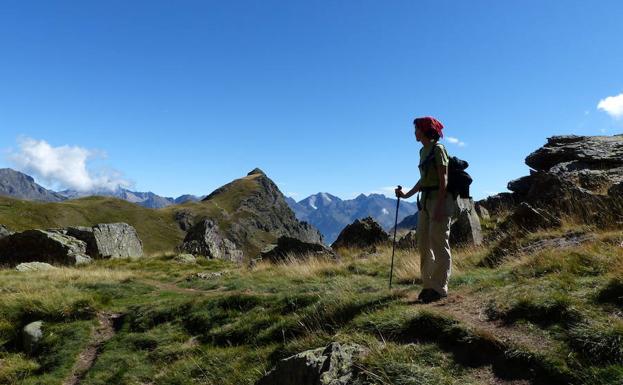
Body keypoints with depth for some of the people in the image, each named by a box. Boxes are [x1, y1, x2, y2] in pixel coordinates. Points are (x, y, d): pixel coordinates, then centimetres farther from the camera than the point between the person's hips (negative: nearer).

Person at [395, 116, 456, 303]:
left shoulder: (438, 149, -10)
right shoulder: (423, 150, 15)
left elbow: (443, 179, -15)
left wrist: (439, 206, -20)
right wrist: (407, 195, 17)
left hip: (439, 199, -9)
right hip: (426, 200, 9)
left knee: (439, 244, -4)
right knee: (423, 244, 10)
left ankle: (439, 288, 5)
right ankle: (428, 285, 20)